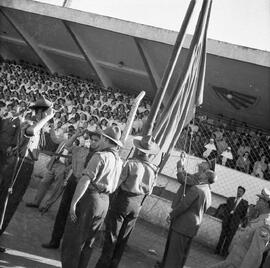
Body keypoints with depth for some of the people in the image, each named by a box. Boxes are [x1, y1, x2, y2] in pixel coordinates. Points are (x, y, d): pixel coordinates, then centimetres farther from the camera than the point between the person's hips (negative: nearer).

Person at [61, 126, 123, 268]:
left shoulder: (100, 156, -15)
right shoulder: (119, 161, 7)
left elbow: (85, 180, -20)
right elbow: (113, 187, 12)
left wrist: (74, 202, -19)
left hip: (90, 198, -7)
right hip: (105, 201, 7)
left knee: (73, 239, 5)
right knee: (88, 240, 19)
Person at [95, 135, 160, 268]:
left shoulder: (131, 163, -18)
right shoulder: (153, 169, -4)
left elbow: (119, 181, -14)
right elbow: (149, 191, 3)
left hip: (123, 200, -5)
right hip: (137, 204, 5)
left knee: (112, 235, 6)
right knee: (123, 237, 16)